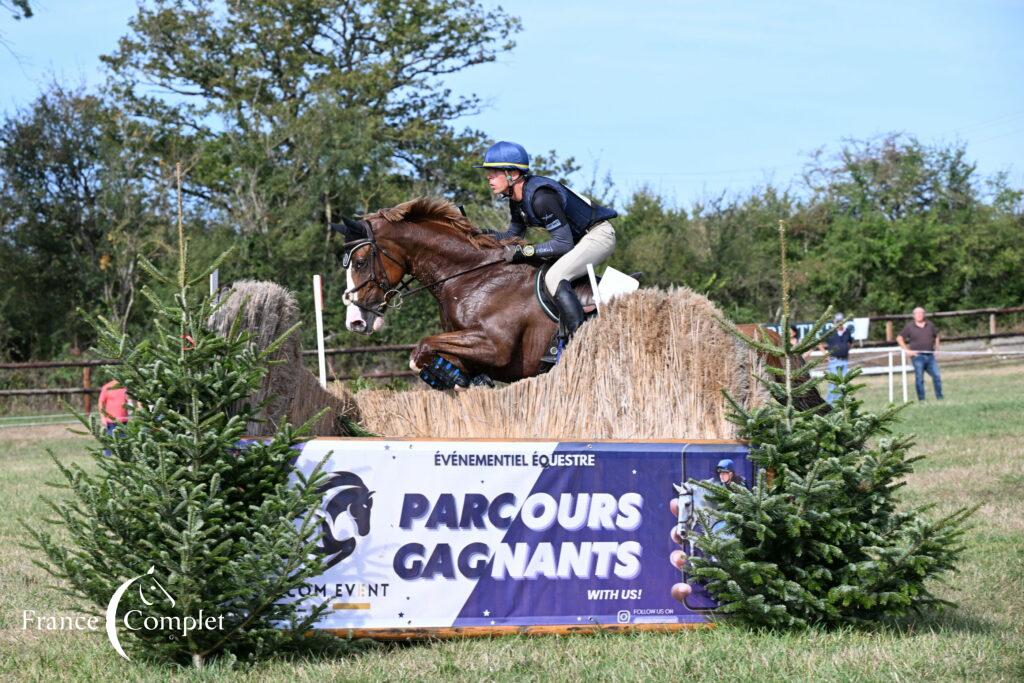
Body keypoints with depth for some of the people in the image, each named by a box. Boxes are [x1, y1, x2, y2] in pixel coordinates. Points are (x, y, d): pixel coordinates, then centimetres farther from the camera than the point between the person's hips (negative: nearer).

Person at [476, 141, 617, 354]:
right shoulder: (516, 199, 1)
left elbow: (564, 244, -28)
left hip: (599, 235, -11)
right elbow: (513, 236, 13)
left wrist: (524, 251, -29)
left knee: (554, 278, -28)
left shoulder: (540, 197, -28)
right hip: (577, 238, 11)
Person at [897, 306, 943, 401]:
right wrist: (907, 350, -6)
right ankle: (921, 399, 3)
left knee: (937, 376, -1)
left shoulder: (930, 325, 10)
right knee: (919, 379, -2)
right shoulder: (909, 326, 0)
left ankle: (940, 398, 8)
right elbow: (899, 338, 1)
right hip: (918, 356, -3)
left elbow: (936, 336, 25)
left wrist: (936, 349, 14)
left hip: (930, 356, 3)